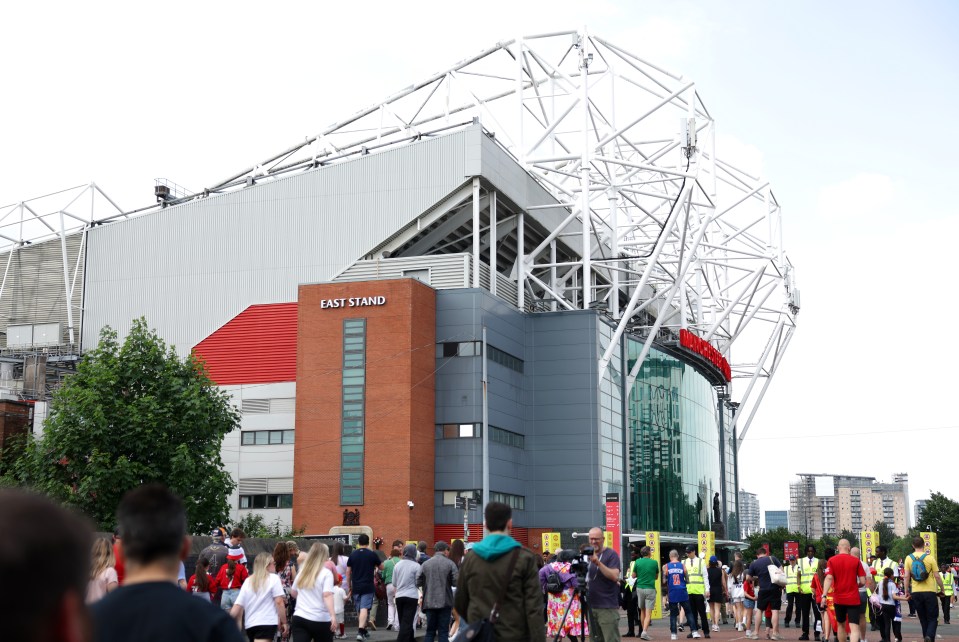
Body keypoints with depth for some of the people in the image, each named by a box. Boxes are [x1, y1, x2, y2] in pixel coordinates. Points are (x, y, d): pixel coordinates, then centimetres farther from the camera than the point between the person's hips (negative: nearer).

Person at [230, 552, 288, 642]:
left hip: (249, 624, 7)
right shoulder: (273, 578, -2)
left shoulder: (248, 581, 14)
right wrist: (283, 622, -2)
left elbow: (238, 606, 9)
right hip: (267, 623, -7)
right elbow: (279, 602, -9)